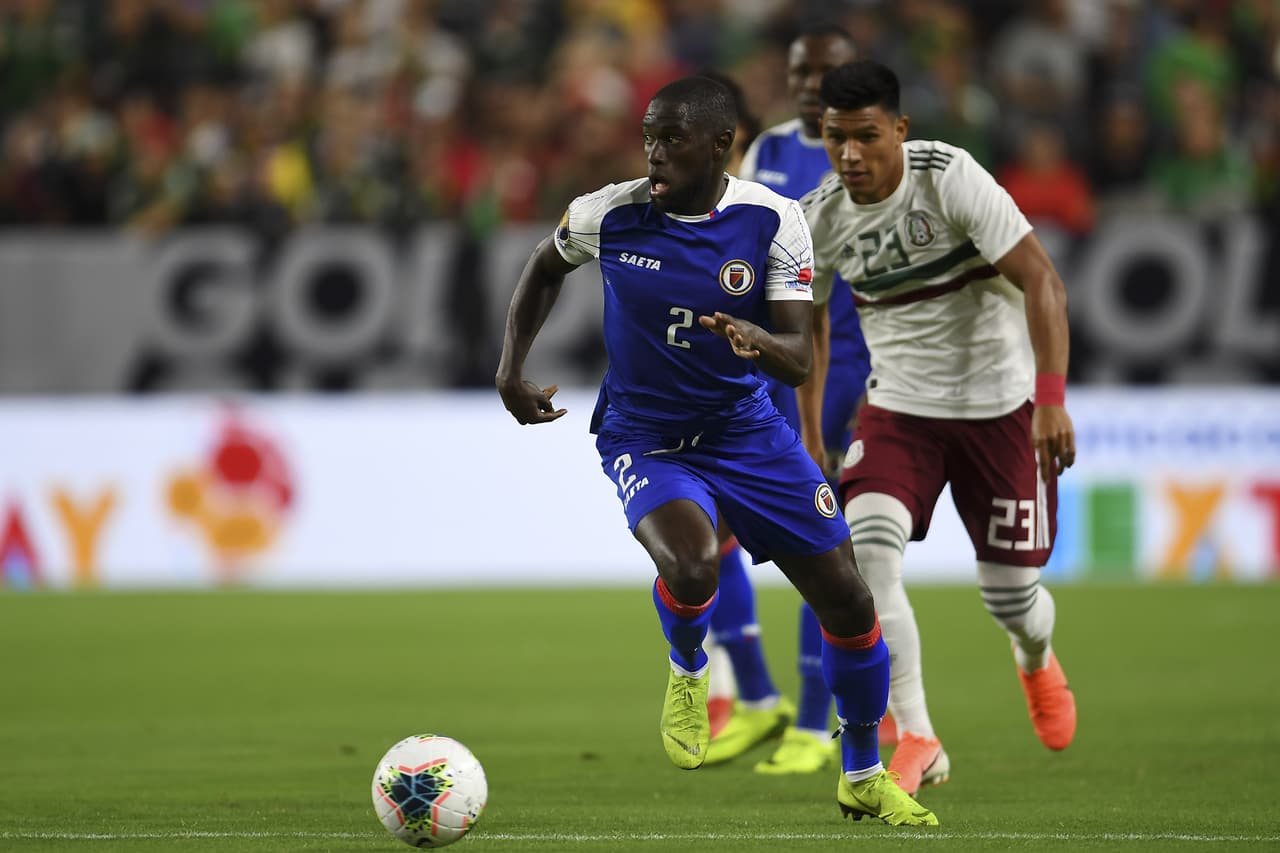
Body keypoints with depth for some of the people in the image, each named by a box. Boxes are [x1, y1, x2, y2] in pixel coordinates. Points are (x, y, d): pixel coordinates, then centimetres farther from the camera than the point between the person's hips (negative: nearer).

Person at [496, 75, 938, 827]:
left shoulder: (773, 222, -14)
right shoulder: (610, 215, -13)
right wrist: (513, 369, 2)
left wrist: (757, 340, -39)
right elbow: (546, 266, 10)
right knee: (691, 567, -33)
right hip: (643, 437, -2)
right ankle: (687, 672, 5)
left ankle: (864, 778, 24)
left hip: (746, 427, 2)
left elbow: (801, 360, -16)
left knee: (848, 599, 0)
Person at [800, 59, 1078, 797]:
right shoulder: (820, 218, -7)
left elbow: (1041, 281, -23)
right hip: (899, 403, 3)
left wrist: (1052, 401, -32)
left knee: (1010, 591, 3)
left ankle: (1039, 663, 43)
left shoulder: (950, 178, -21)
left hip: (999, 398, -3)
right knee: (867, 551, -23)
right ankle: (918, 743, -18)